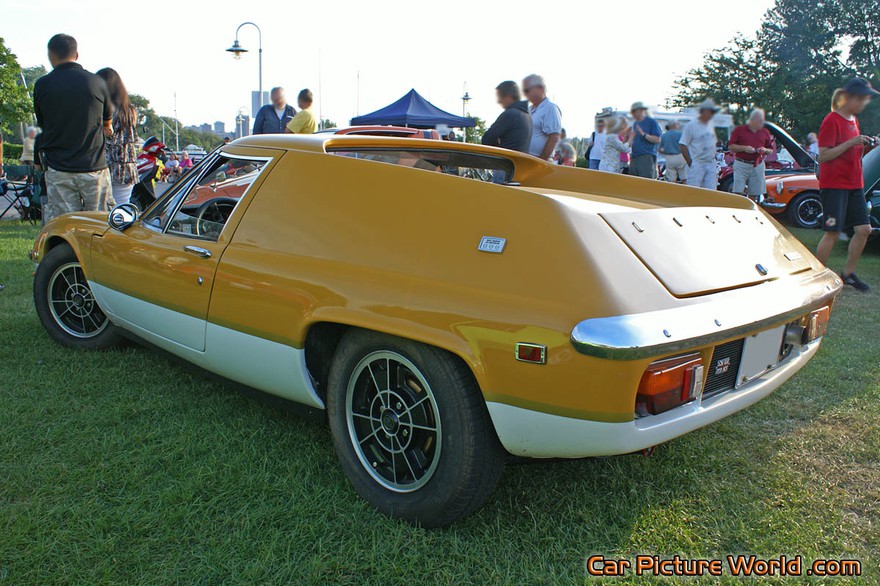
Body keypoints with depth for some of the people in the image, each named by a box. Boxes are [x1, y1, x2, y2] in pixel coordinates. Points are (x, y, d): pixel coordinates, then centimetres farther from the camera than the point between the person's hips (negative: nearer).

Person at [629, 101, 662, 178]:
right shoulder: (635, 123, 19)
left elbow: (657, 140, -9)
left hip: (647, 157, -7)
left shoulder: (651, 122, -1)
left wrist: (644, 134, -16)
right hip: (634, 157, 7)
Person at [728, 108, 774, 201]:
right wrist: (744, 148, -13)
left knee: (754, 194, 3)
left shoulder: (765, 132, 15)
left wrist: (765, 150, -5)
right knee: (738, 192, -10)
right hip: (741, 165, -3)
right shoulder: (739, 130, 4)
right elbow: (730, 146, -1)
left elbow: (771, 150, 18)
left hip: (758, 166, 4)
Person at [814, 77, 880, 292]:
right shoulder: (832, 121, -11)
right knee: (833, 232, -8)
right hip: (834, 184, -8)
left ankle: (848, 274, 16)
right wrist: (851, 143, -22)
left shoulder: (854, 121, 15)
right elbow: (824, 156, -16)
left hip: (854, 184, 8)